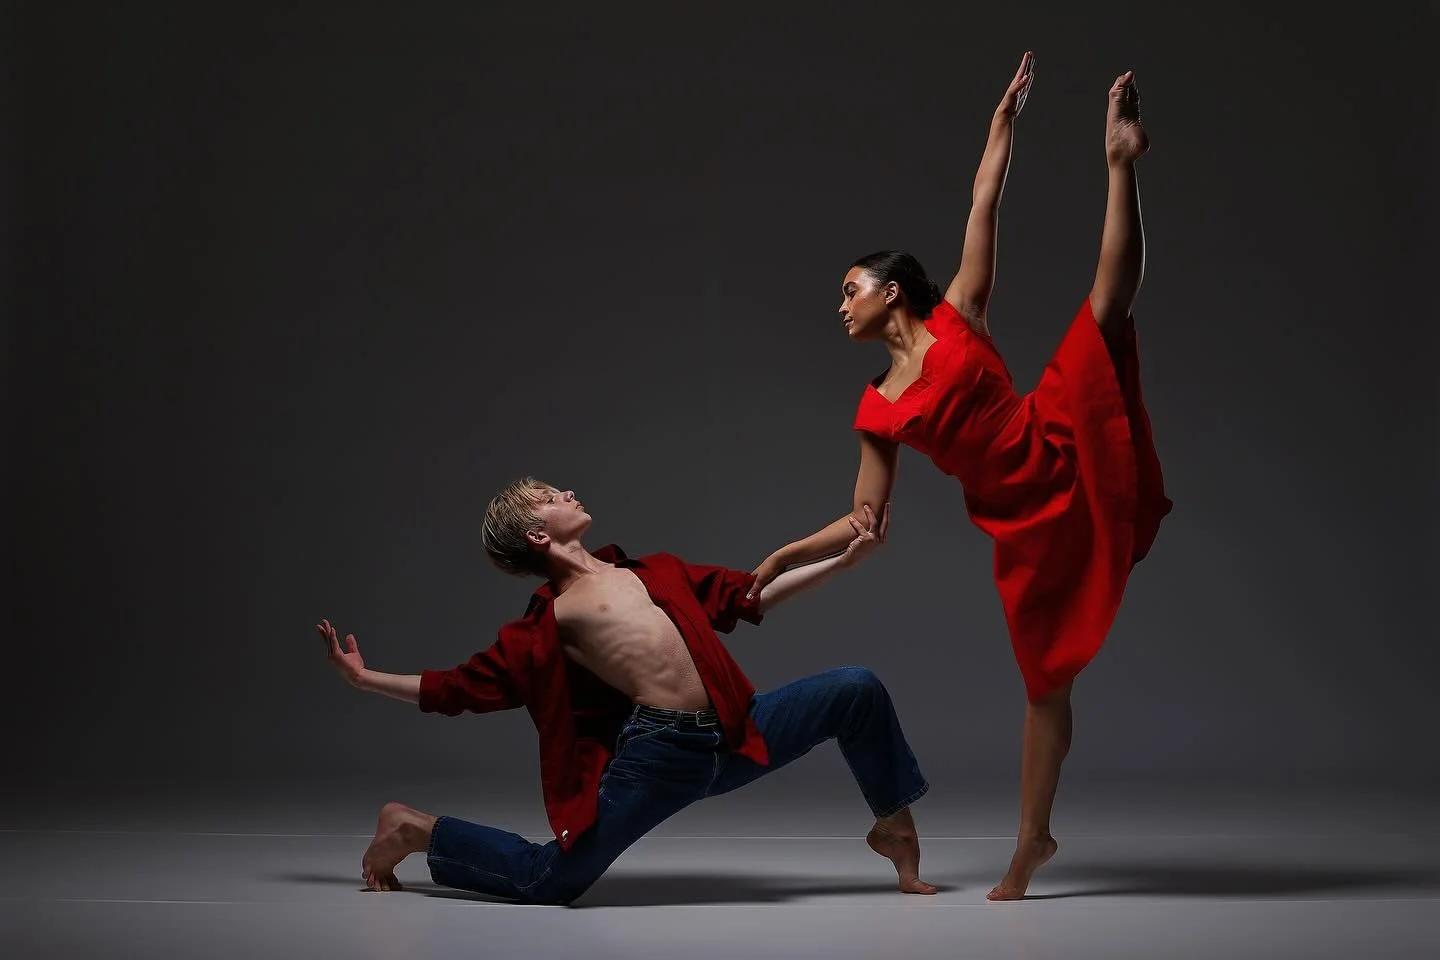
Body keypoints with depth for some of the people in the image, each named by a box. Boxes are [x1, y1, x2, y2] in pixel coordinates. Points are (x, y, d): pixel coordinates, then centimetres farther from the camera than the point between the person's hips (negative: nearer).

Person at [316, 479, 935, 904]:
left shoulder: (656, 572, 20)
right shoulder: (547, 622, 3)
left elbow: (750, 597, 24)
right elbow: (460, 688, 9)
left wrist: (845, 558, 19)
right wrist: (366, 678, 5)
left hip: (731, 736, 5)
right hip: (657, 753, -5)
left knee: (857, 690, 2)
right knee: (549, 881, -9)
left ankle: (893, 825, 22)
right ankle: (416, 830, 15)